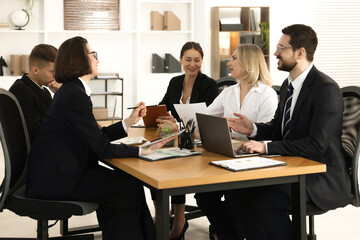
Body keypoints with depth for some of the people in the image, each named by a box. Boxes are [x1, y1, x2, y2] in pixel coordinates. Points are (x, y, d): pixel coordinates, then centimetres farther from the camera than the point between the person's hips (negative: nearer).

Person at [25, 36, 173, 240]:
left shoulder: (72, 90, 13)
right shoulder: (75, 95, -19)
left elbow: (96, 136, 13)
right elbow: (101, 147, -19)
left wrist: (129, 122, 11)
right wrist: (141, 151, -16)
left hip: (56, 173, 10)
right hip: (53, 180, -10)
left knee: (126, 179, 4)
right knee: (129, 187, -8)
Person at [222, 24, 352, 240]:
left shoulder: (326, 89, -19)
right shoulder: (288, 84, 10)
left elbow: (317, 144, -25)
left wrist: (267, 147, -26)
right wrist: (253, 129, -2)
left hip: (321, 177, -9)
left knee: (268, 203, -29)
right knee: (236, 192, -3)